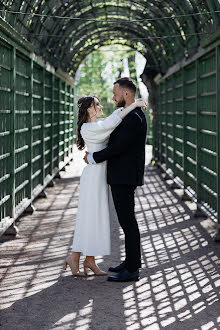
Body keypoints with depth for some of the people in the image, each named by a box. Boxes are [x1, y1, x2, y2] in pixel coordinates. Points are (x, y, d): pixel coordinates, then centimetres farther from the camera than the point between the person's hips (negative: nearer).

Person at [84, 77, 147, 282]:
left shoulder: (134, 118, -19)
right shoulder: (132, 115, 15)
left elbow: (118, 147, -22)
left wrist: (93, 158, -10)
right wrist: (95, 152, 12)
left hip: (124, 178, -11)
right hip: (121, 177, 11)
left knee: (128, 221, -6)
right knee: (127, 221, 16)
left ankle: (132, 270, -1)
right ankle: (131, 261, 26)